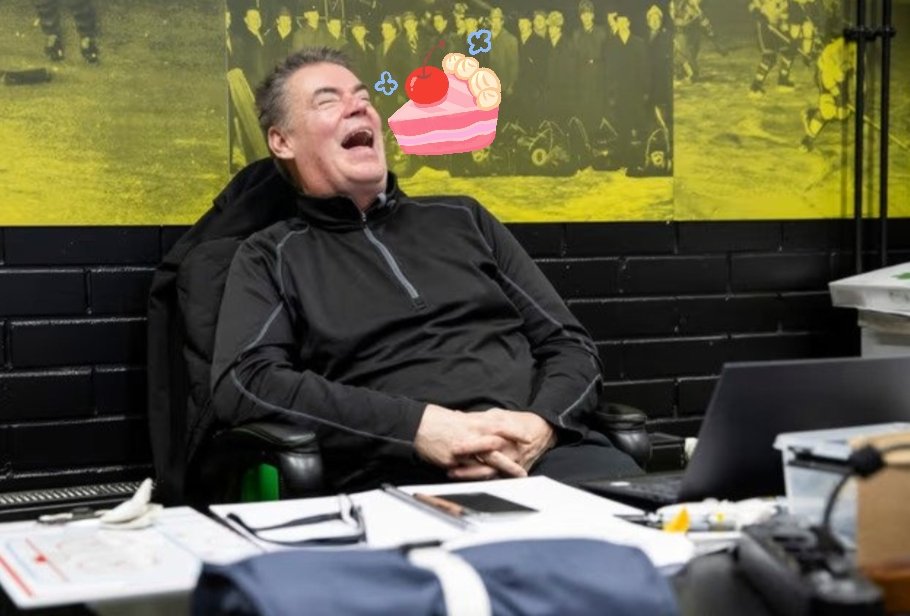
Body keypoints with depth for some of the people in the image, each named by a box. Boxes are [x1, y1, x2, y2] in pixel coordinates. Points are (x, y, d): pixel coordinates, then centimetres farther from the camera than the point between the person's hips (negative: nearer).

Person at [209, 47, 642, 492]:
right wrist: (416, 426, -15)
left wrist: (542, 424, -5)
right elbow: (242, 383, -5)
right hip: (404, 479, -3)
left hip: (545, 451, 3)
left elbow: (570, 344, 19)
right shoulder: (272, 258, 13)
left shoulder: (460, 219, 22)